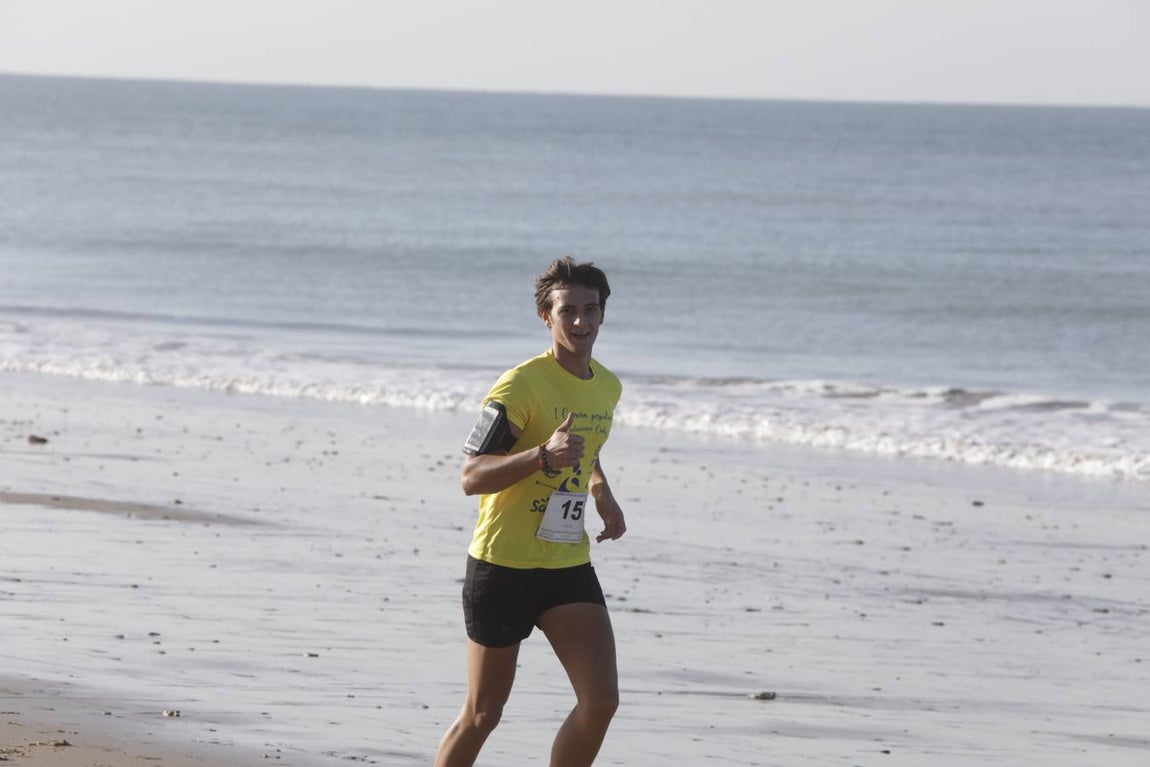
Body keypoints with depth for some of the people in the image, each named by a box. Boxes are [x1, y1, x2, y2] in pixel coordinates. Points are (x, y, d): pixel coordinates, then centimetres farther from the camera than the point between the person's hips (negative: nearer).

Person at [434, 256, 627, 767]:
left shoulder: (607, 387, 8)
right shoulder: (521, 385, -15)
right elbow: (471, 477, -20)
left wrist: (603, 494, 10)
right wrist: (544, 456, -34)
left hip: (569, 567, 6)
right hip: (503, 567, -6)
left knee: (601, 702, -10)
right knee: (482, 716, 4)